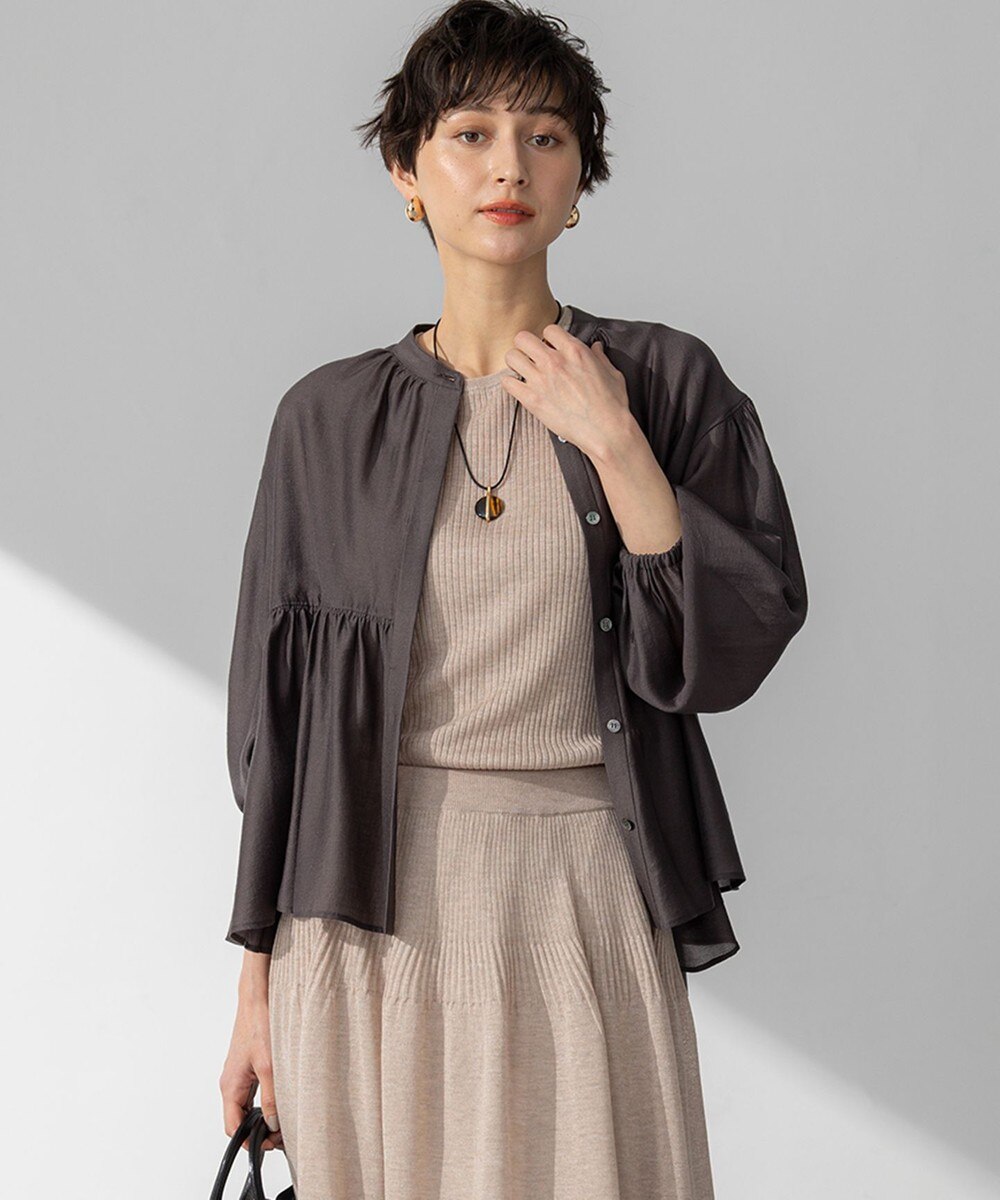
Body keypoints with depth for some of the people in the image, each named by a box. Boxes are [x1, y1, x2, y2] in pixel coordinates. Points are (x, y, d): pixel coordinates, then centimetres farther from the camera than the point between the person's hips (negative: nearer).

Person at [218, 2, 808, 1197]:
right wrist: (258, 980, 5)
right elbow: (277, 713, 5)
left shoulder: (669, 382, 1)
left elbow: (731, 653, -7)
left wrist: (613, 445, -14)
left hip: (585, 902, 0)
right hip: (375, 913, 1)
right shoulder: (333, 417, 3)